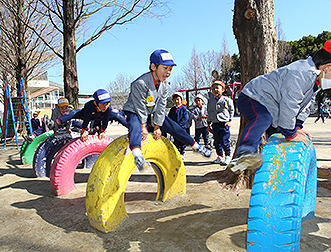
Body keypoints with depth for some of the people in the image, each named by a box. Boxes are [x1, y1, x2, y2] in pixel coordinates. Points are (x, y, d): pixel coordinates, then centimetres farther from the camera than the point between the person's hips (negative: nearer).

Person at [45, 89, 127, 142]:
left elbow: (105, 121, -24)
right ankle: (56, 124, -35)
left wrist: (103, 131, -13)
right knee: (73, 112, -28)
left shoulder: (108, 108, -36)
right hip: (87, 115, -2)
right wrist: (83, 131, -27)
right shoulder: (90, 106, -42)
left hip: (99, 118, 3)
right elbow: (86, 120, -34)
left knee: (116, 115, -7)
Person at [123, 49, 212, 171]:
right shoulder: (140, 83, -27)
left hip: (153, 113, 6)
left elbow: (161, 106, -6)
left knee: (173, 126, -1)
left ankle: (196, 146, 13)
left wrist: (157, 126, -9)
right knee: (134, 126, -38)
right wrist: (143, 127, -21)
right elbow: (140, 107, -23)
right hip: (134, 112, -6)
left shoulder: (164, 84, -6)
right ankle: (137, 156, -60)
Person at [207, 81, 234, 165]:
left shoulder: (227, 100, 0)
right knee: (216, 141, 8)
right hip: (215, 124, 5)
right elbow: (209, 113, 20)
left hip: (224, 124, -4)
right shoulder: (210, 101, 12)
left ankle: (228, 156, 8)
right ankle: (220, 156, 22)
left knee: (224, 141, -7)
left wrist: (229, 120, 0)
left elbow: (231, 110, 7)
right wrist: (209, 123, 16)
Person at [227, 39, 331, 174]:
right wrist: (291, 134, -21)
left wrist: (297, 127, 11)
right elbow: (288, 106, -29)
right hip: (251, 100, -11)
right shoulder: (300, 74, -26)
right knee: (263, 118, -41)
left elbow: (304, 106, 21)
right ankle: (243, 153, -59)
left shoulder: (315, 81, 11)